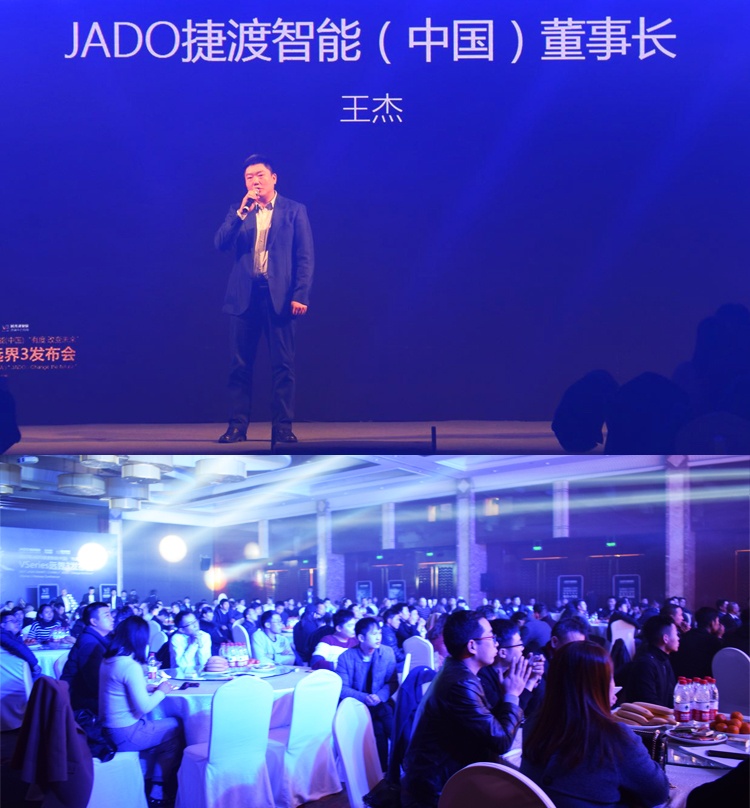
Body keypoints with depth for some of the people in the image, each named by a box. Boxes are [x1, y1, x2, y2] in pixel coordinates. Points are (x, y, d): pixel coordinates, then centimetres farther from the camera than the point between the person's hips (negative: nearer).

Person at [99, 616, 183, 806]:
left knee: (165, 723, 17)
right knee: (176, 729, 7)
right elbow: (143, 707, -22)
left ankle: (151, 781, 20)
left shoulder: (108, 660, 5)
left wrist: (150, 688, 7)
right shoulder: (130, 665, -22)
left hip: (110, 729, 9)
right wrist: (161, 691, -6)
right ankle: (167, 790, 21)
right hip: (125, 734, -9)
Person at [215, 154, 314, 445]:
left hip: (279, 295, -2)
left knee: (283, 364, -2)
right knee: (241, 364, 2)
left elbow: (305, 257, 1)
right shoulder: (238, 213, 15)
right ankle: (237, 425, 7)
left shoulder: (294, 211, 6)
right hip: (244, 295, 2)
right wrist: (242, 211, -9)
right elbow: (221, 244, 0)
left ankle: (282, 427, 2)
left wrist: (300, 295, -9)